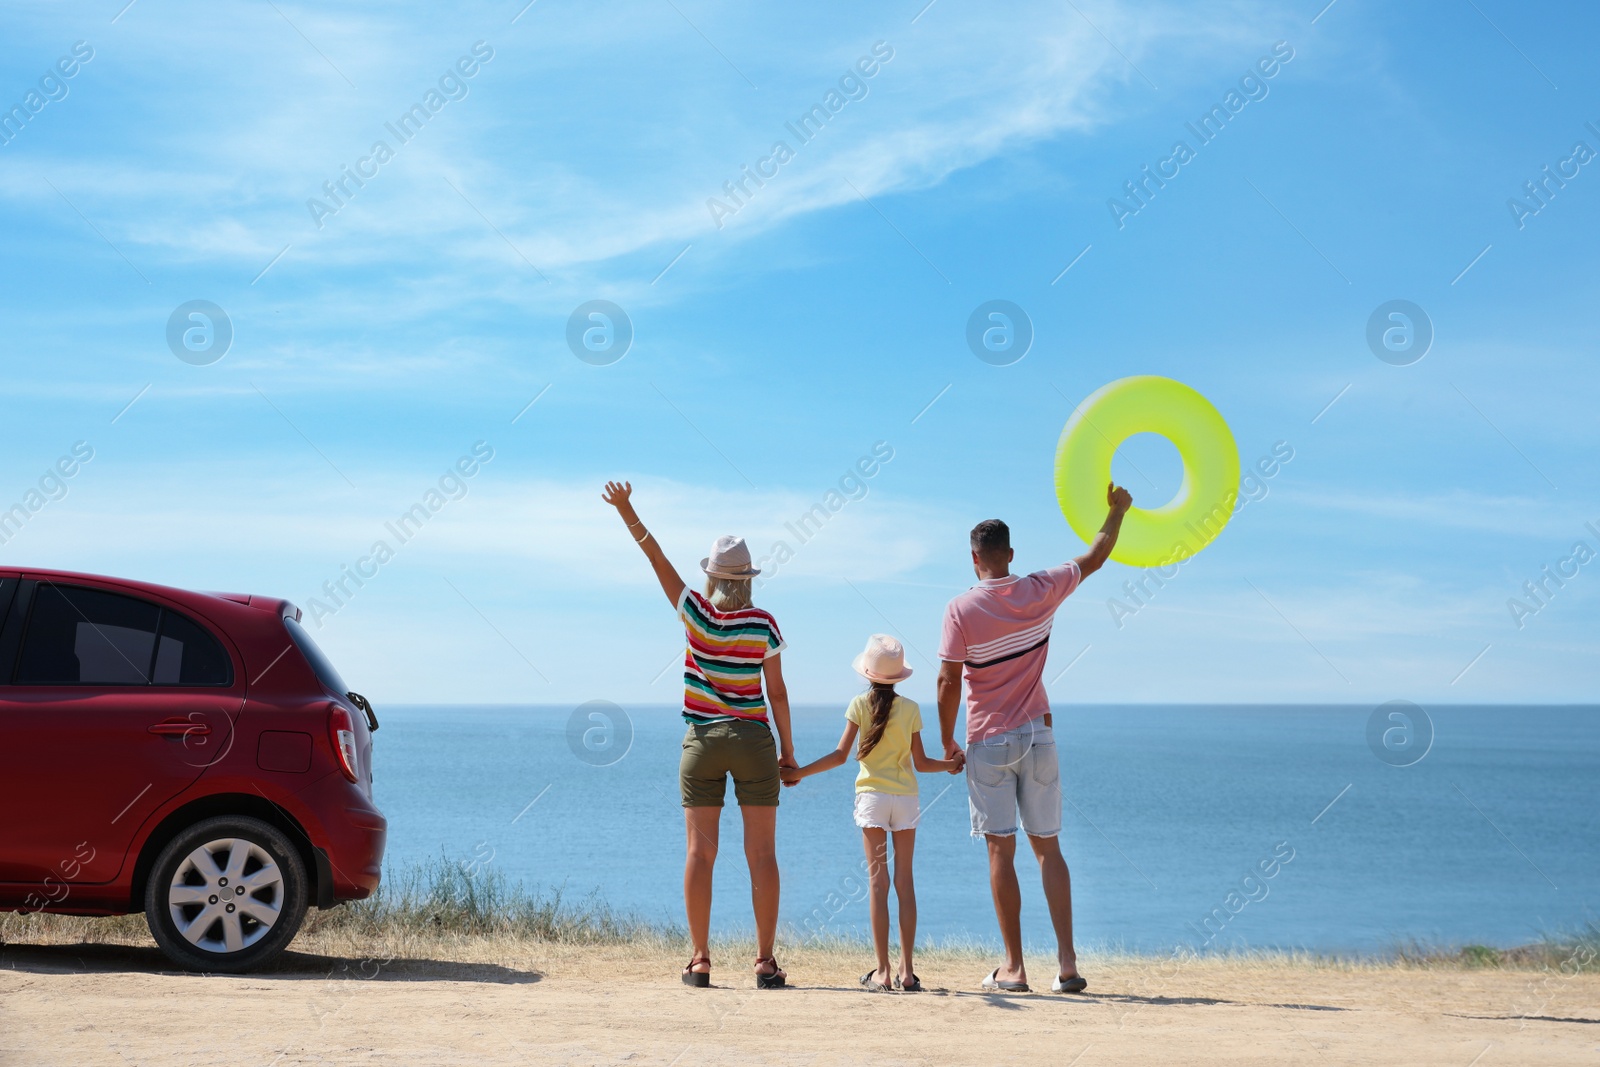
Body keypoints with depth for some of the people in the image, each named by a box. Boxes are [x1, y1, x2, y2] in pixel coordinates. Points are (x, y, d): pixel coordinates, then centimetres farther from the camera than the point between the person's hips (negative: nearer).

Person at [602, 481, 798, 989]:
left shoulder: (697, 614, -4)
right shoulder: (763, 624, -5)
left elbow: (658, 559, 0)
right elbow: (776, 691, -1)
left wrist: (627, 513, 7)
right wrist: (787, 745, 8)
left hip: (702, 741, 1)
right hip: (753, 741, -1)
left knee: (700, 852, 2)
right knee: (761, 853, 1)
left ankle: (700, 960, 0)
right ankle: (765, 961, -1)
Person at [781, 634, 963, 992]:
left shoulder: (860, 704, -3)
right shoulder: (911, 709, 2)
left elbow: (840, 755, -7)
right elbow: (921, 763, 5)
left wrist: (799, 773, 1)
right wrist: (951, 764, 23)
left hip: (872, 797, -1)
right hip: (906, 798, 2)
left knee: (878, 882, -1)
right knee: (904, 881, 6)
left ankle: (882, 971, -4)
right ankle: (907, 971, 5)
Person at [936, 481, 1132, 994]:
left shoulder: (962, 609, -10)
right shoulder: (1040, 592, -1)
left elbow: (949, 682, -11)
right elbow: (1095, 557, 13)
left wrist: (947, 741, 0)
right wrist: (1117, 511, 28)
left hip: (989, 742, -3)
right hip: (1037, 735, 3)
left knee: (1001, 851, 0)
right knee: (1048, 846, 7)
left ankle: (1014, 967, 0)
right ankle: (1067, 962, 1)